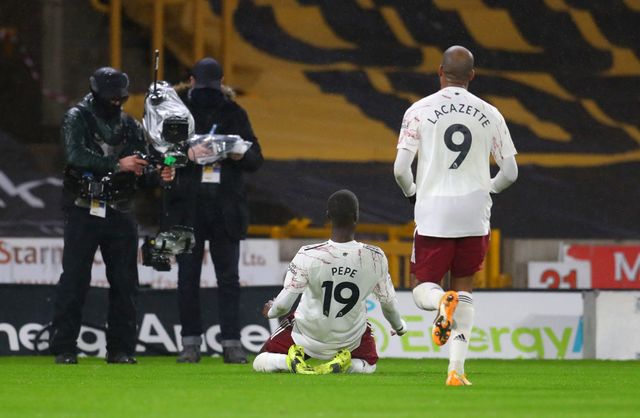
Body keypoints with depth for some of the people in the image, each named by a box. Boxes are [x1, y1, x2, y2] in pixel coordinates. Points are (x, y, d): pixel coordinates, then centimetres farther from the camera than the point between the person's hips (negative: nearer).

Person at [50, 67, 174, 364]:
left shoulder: (130, 126, 12)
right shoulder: (77, 118, -1)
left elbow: (141, 176, 11)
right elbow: (76, 155, -18)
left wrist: (159, 175, -11)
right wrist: (117, 164, -23)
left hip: (119, 214, 4)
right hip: (83, 211, -4)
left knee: (125, 283, 3)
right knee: (74, 279, -6)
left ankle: (121, 348, 10)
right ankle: (63, 348, -2)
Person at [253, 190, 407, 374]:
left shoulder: (308, 255, -27)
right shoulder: (375, 258, -20)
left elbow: (283, 304, -21)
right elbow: (388, 302, -3)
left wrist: (270, 311, 5)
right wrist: (399, 326, 20)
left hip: (309, 335, -1)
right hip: (350, 337, 1)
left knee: (260, 363, 22)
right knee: (368, 365, 33)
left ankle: (292, 360, -8)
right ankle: (344, 363, 0)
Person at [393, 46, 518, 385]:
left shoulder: (419, 110, -3)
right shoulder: (489, 114, 4)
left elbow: (400, 169, -6)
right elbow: (510, 172, 6)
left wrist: (413, 192, 15)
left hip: (433, 214, -2)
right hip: (475, 216, 2)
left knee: (422, 289, 9)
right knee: (464, 287, 14)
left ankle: (442, 301, -28)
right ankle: (457, 368, 2)